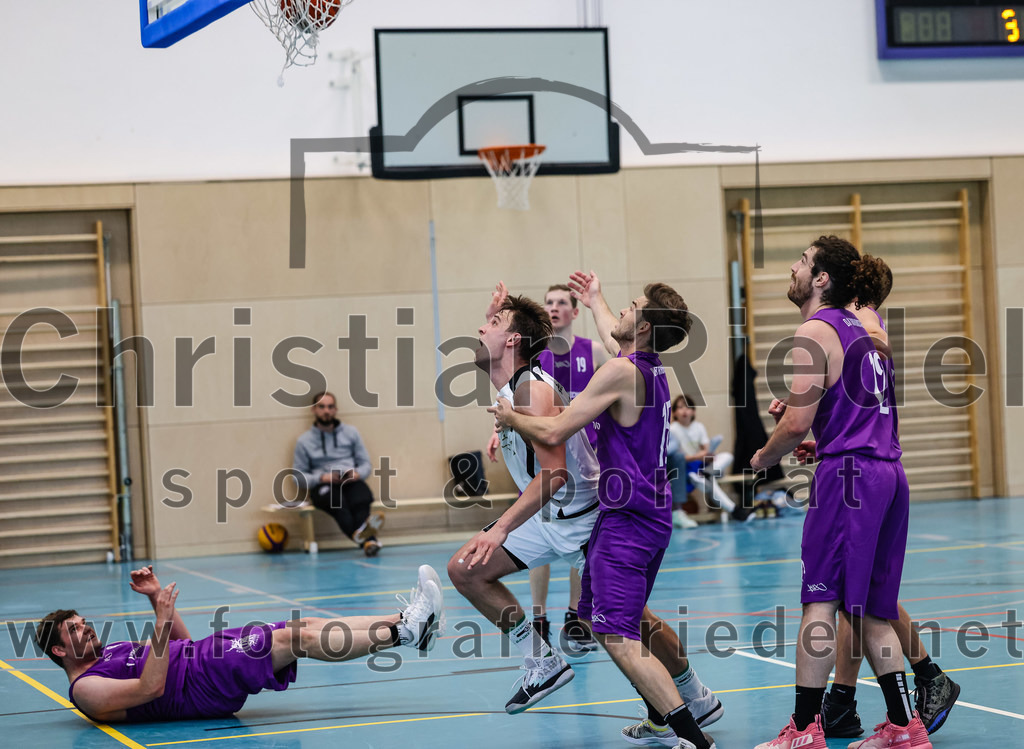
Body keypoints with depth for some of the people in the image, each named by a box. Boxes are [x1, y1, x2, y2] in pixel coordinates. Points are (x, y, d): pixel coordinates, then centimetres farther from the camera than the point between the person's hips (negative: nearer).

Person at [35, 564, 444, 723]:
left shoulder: (111, 651, 24)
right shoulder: (86, 689, -6)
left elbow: (181, 643, 28)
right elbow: (151, 688, -22)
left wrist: (156, 598, 16)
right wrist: (163, 620, -24)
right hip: (204, 684, -9)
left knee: (306, 626, -6)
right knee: (301, 637, -19)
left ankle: (407, 623, -12)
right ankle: (406, 632, -20)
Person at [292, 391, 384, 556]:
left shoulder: (350, 432, 19)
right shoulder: (304, 441, 13)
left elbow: (366, 464, 17)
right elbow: (298, 476, 8)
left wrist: (357, 474, -6)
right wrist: (322, 477, -10)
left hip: (351, 482, 2)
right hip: (322, 485, -2)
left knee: (360, 499, -36)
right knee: (336, 499, -40)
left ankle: (368, 541, -62)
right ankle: (367, 539, -67)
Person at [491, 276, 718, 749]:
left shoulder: (620, 372, -17)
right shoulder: (652, 368, 9)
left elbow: (554, 432, -16)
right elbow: (619, 339, 36)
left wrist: (511, 417, 3)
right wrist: (595, 302, 53)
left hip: (627, 521, -10)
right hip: (652, 512, 10)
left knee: (616, 635, -13)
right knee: (596, 615, 22)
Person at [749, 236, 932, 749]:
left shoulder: (814, 332, -8)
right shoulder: (859, 327, 18)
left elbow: (796, 425, -13)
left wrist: (762, 457, 5)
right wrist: (797, 407, 24)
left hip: (847, 475, -9)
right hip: (889, 473, 9)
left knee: (820, 601, -5)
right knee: (866, 609, 13)